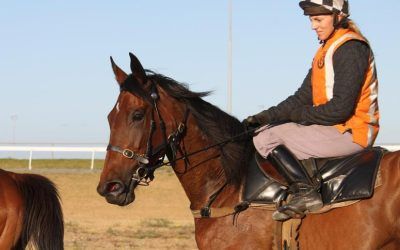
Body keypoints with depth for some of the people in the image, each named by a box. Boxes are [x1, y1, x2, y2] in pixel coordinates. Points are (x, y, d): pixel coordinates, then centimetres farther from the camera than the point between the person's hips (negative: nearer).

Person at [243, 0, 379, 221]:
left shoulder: (351, 49, -15)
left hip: (349, 133, -10)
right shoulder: (327, 49, 17)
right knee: (267, 128, 16)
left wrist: (298, 114, -10)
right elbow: (303, 97, 16)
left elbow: (341, 108, -22)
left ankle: (306, 191, -21)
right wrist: (264, 117, 4)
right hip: (334, 128, 10)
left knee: (266, 137, -13)